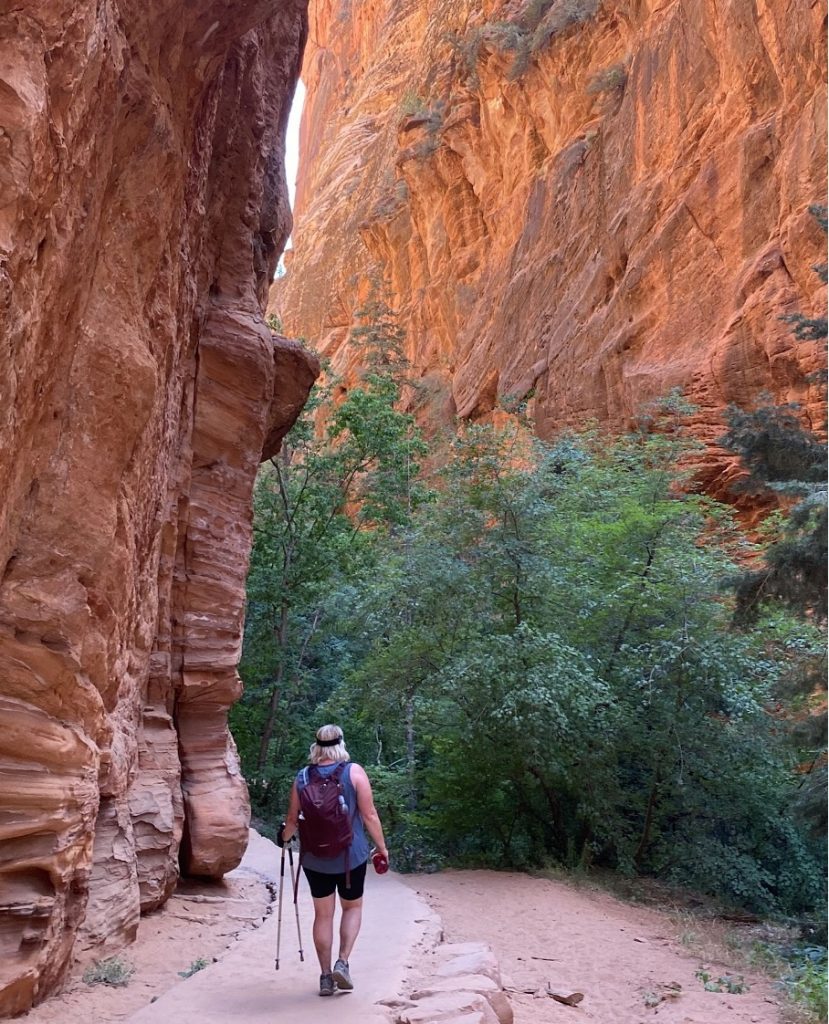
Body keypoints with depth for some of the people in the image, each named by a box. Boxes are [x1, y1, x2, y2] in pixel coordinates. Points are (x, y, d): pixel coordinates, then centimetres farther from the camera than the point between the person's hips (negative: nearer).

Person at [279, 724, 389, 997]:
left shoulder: (302, 777, -2)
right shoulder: (354, 772, -9)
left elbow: (292, 820, 5)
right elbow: (369, 815, -9)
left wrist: (284, 836, 26)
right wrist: (382, 847, 3)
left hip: (314, 858, 2)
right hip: (351, 855, -2)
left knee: (323, 914, 15)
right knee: (353, 907, 19)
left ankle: (326, 976, 18)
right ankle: (342, 962, 5)